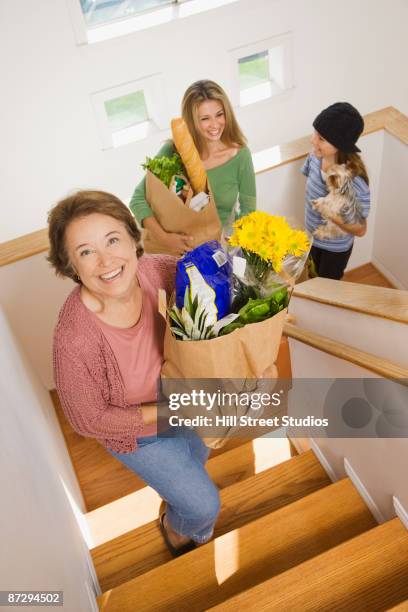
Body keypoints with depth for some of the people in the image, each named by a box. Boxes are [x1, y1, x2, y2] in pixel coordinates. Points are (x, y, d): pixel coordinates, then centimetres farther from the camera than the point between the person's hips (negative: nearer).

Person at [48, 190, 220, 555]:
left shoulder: (152, 270, -28)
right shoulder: (74, 340, -39)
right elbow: (89, 420, -24)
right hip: (137, 433, -5)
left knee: (197, 457, 33)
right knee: (204, 506, 10)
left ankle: (178, 497, 70)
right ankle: (175, 525, 48)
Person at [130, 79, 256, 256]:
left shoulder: (240, 155, -7)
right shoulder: (173, 151, -9)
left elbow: (248, 211, 0)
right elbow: (138, 199, -9)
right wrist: (163, 237, -22)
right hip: (180, 246, -1)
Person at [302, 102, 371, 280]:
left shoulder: (356, 184, -37)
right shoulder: (315, 157, -21)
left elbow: (361, 230, -24)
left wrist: (338, 219, -43)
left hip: (336, 247, -5)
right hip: (313, 238, 5)